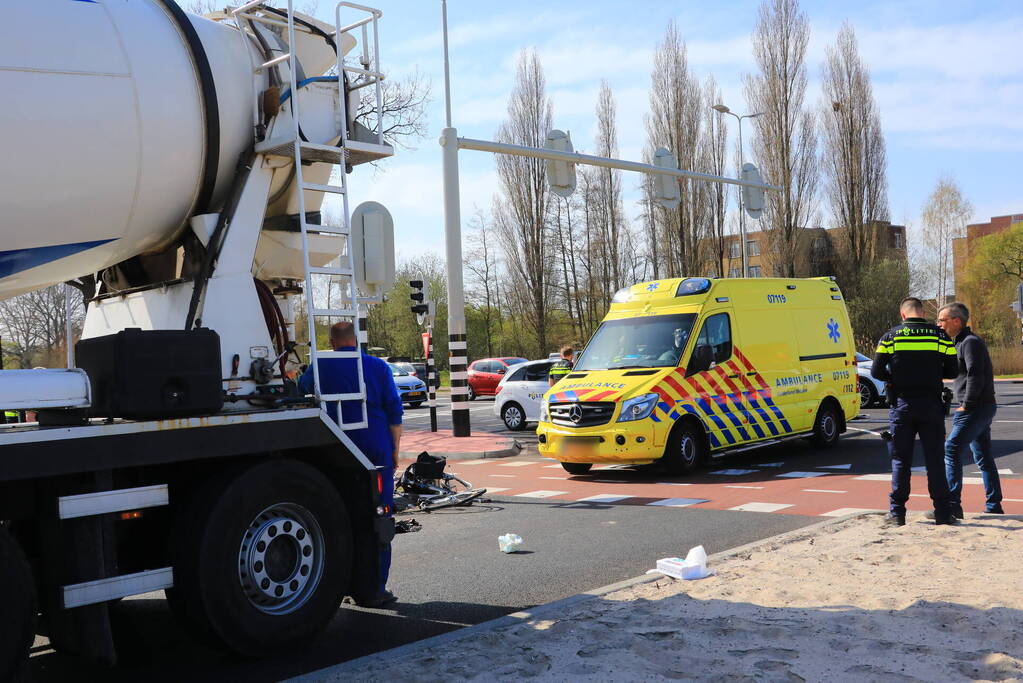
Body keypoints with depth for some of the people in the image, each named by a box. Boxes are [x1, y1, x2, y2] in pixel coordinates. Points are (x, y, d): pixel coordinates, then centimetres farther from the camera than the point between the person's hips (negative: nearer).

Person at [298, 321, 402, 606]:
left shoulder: (322, 368, 1)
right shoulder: (378, 367, 0)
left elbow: (301, 388, 20)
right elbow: (395, 412, -1)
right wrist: (395, 449, 7)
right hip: (376, 450, -1)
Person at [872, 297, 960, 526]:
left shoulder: (890, 336, -2)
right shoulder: (940, 336, 2)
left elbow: (876, 372, -3)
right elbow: (953, 371, 3)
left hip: (902, 406, -1)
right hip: (931, 405, 1)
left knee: (900, 460, 6)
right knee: (935, 459, 8)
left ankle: (897, 513, 6)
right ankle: (942, 512, 10)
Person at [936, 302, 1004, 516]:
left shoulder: (970, 342, -13)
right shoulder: (961, 342, 18)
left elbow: (975, 376, -21)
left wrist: (966, 405, -17)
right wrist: (965, 405, 12)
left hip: (975, 408, -11)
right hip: (981, 408, 11)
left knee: (951, 450, -13)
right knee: (983, 457, 13)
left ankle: (952, 504, -15)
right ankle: (994, 506, 19)